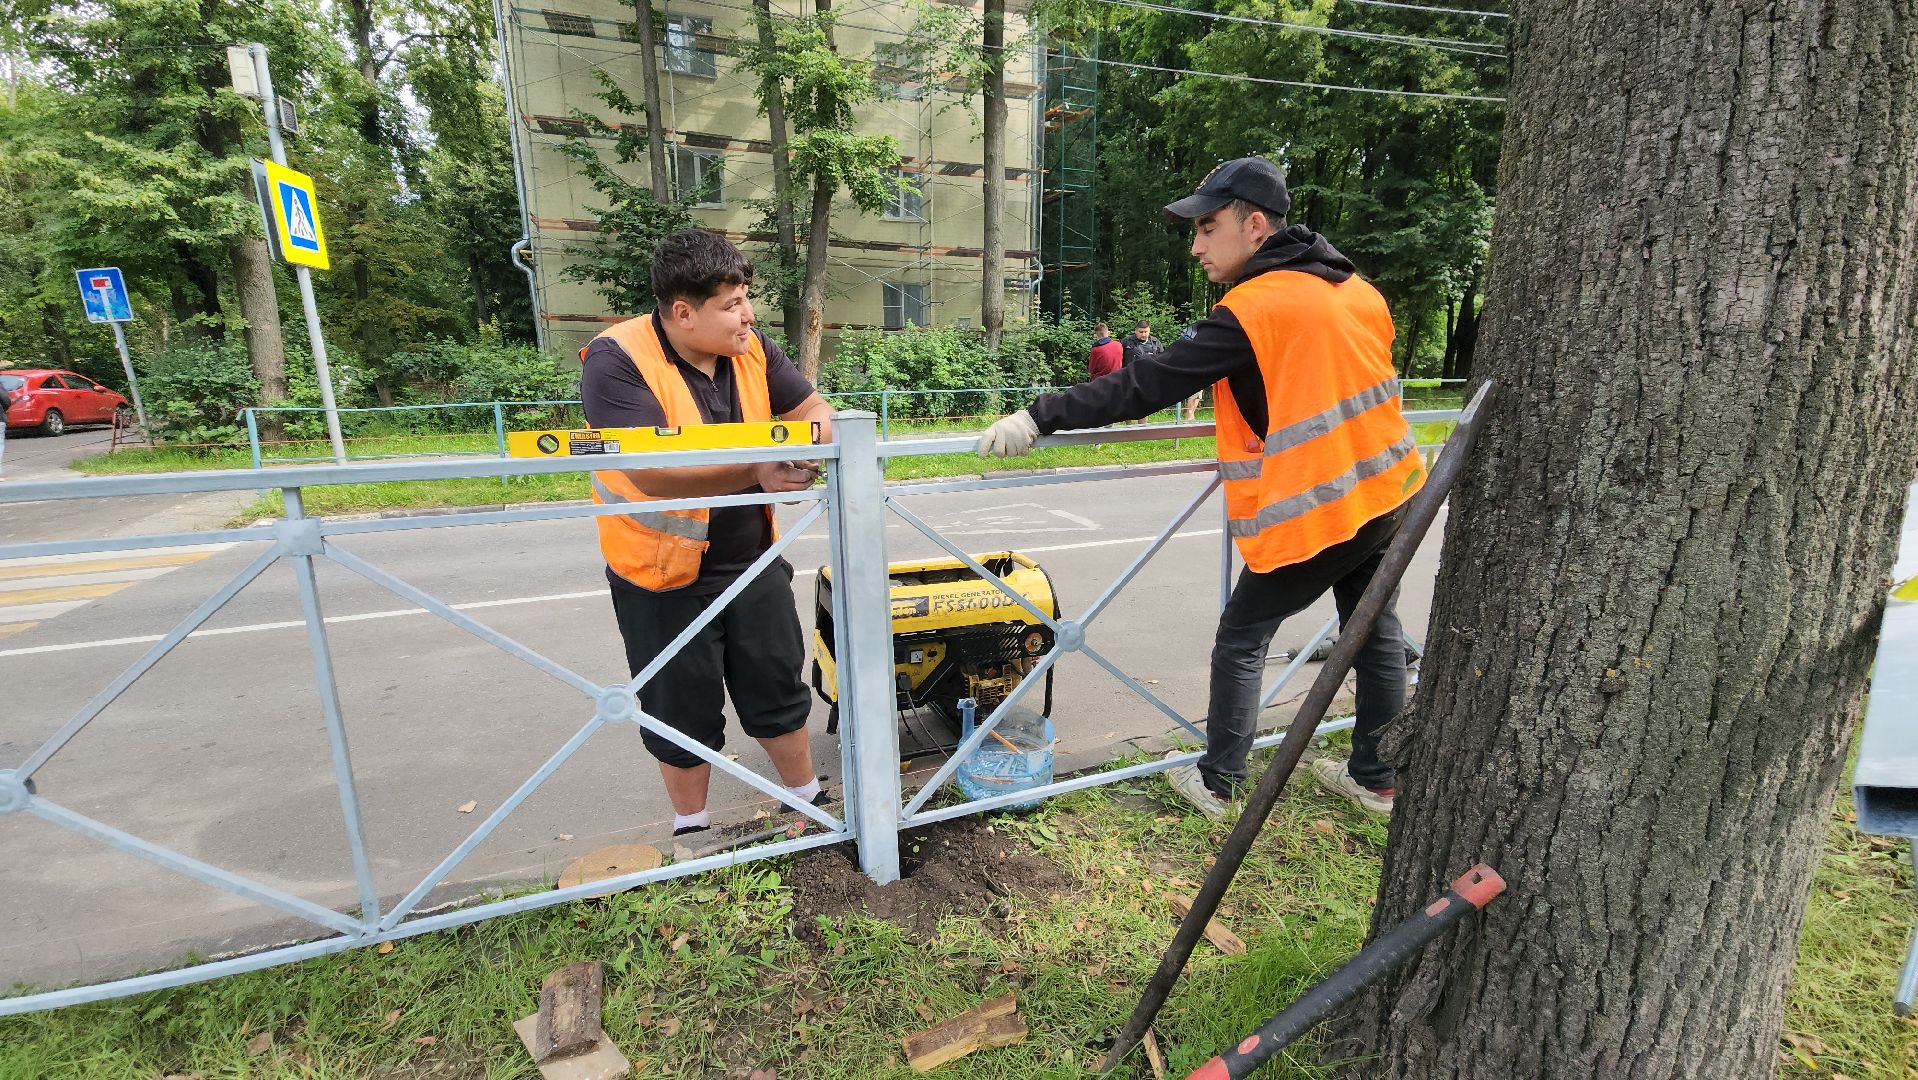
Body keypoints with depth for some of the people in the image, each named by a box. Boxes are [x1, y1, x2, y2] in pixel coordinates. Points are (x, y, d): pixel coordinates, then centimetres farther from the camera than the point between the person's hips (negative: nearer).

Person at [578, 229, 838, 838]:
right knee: (684, 710, 13)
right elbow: (649, 471, -31)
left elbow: (815, 410, 0)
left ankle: (806, 797, 40)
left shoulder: (751, 350, -2)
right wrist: (756, 469, -39)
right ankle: (691, 828, 38)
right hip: (665, 575, -4)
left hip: (752, 560, 5)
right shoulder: (617, 361, -20)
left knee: (779, 685, 17)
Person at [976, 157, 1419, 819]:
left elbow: (1145, 386, -22)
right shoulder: (1359, 289, 8)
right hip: (1387, 492, 8)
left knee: (1241, 638, 7)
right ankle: (1375, 779, 34)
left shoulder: (1251, 310, -17)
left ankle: (1216, 783, 19)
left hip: (1314, 512, -8)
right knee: (1375, 632, 19)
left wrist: (1040, 416, -20)